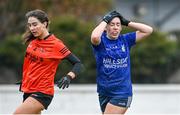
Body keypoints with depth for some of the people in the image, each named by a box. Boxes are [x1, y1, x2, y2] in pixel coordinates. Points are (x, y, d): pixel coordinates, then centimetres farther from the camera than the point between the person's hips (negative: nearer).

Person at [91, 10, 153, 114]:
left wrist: (126, 22, -2)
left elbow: (148, 30, 3)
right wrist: (105, 20, -14)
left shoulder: (125, 40, 4)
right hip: (104, 93, 1)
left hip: (122, 93, -1)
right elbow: (94, 37, -28)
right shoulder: (101, 41, -3)